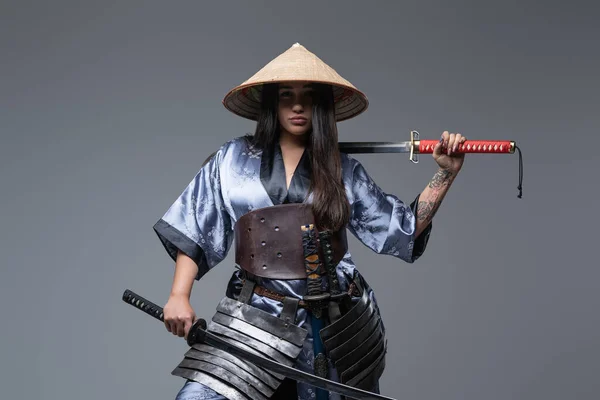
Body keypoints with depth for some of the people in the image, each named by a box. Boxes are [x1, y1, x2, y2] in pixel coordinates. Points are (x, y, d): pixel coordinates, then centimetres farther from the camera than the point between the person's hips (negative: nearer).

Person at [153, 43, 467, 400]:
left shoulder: (343, 171, 6)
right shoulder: (233, 159, 5)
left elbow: (403, 228, 6)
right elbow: (194, 231, 6)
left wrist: (446, 173, -1)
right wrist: (179, 295, -3)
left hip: (337, 322, 1)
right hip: (256, 318, -1)